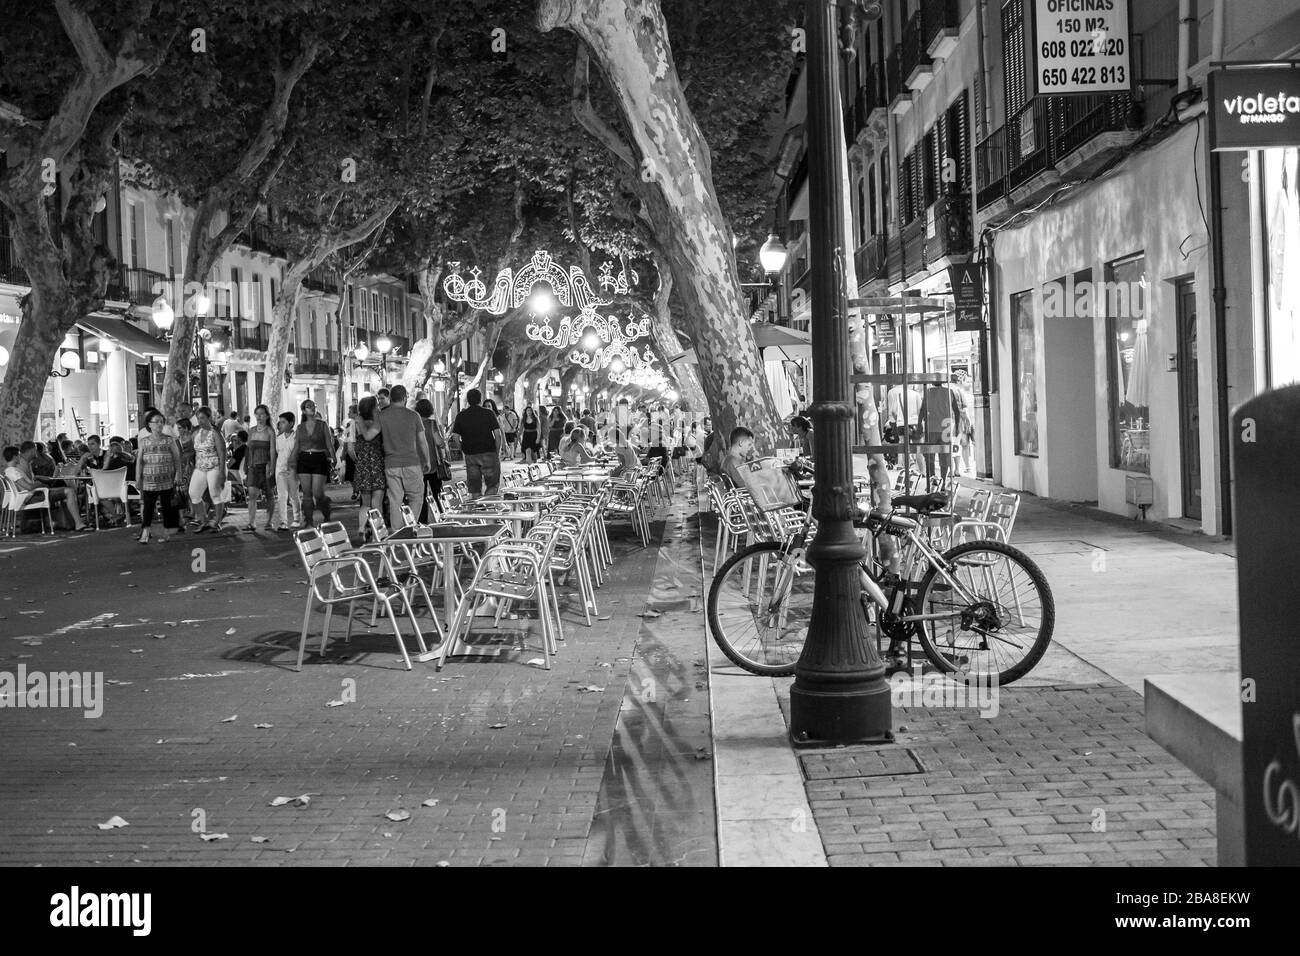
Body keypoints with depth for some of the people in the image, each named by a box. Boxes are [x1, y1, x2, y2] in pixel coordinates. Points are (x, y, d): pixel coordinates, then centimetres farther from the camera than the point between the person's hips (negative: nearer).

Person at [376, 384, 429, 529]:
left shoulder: (381, 416, 0)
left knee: (394, 502, 5)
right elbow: (422, 441, 3)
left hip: (390, 465, 2)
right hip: (411, 463, -2)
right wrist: (427, 461, 14)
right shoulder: (413, 415, -1)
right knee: (416, 498, 10)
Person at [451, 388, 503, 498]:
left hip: (470, 455, 2)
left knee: (475, 489, 7)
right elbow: (498, 435, -5)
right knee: (493, 485, 4)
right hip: (488, 453, -2)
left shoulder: (461, 416, 4)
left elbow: (455, 437, 1)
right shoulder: (489, 414, -2)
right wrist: (498, 453, 4)